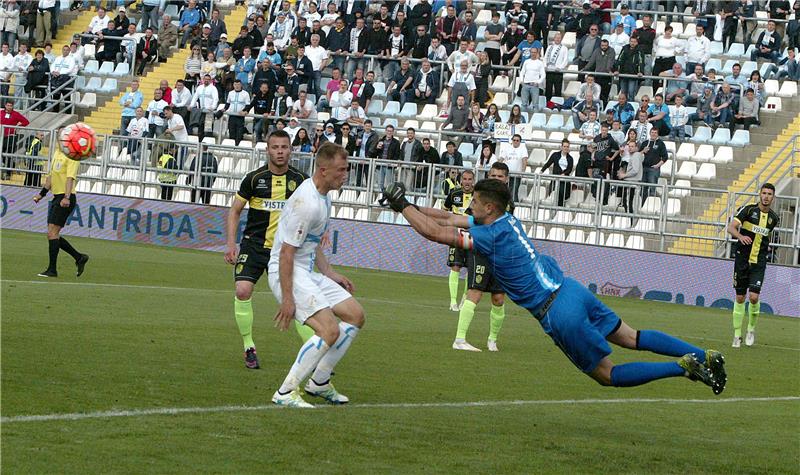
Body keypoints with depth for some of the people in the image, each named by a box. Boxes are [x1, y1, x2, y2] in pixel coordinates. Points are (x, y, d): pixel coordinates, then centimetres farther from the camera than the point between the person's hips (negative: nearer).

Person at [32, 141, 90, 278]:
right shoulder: (57, 153, 17)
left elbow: (70, 177, -22)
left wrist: (66, 197, -33)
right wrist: (42, 194, 28)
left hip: (65, 199, -9)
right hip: (56, 197, 9)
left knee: (52, 232, -12)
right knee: (53, 235, 8)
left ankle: (52, 269, -9)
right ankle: (79, 258, 18)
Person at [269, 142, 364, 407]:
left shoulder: (323, 196, 11)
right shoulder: (307, 202, -22)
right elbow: (286, 251, -23)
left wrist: (330, 274, 20)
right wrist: (287, 298, -23)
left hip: (308, 272, 11)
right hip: (287, 274, -11)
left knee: (355, 316, 11)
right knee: (330, 330, -22)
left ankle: (319, 382, 19)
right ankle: (285, 393, -15)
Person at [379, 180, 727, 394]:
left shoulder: (491, 236, -16)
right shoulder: (507, 220, 8)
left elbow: (434, 232, -14)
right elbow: (449, 219, 20)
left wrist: (402, 205, -4)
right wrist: (412, 207, 18)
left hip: (558, 314, -8)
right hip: (569, 288, 8)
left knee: (607, 376, 2)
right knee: (631, 337, 13)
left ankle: (684, 368, -10)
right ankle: (704, 356, 6)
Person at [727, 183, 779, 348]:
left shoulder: (774, 218, 4)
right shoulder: (749, 210, -7)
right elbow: (731, 227, -17)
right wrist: (740, 236, -35)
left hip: (759, 262, 1)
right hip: (742, 259, -1)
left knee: (754, 297, -13)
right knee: (740, 298, 3)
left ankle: (751, 328, 11)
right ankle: (737, 335, 14)